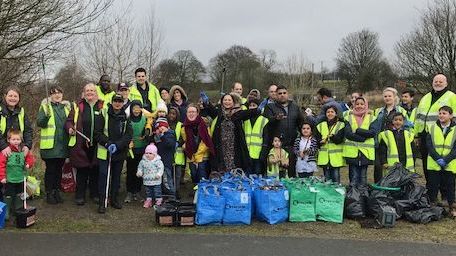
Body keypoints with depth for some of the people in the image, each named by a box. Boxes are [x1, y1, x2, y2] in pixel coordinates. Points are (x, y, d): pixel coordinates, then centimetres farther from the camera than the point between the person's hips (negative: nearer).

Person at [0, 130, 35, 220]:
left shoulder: (24, 150, 0)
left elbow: (30, 158, 13)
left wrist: (28, 164, -8)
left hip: (20, 179, 5)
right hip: (9, 179, -5)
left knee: (18, 196, 19)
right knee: (8, 197, 3)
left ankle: (18, 211, 33)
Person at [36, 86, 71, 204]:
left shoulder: (66, 107, 12)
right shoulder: (45, 106, -2)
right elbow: (39, 123, -13)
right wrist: (46, 115, -30)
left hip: (63, 145, 4)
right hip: (50, 145, -4)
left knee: (59, 169, 13)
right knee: (50, 169, 3)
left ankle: (57, 191, 25)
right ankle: (49, 193, 14)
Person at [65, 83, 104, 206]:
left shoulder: (102, 106, 9)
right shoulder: (77, 106, 7)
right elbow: (69, 121, 8)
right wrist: (70, 128, -13)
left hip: (97, 144, 1)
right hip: (81, 144, -1)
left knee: (95, 169, 9)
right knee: (82, 170, 4)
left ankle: (95, 193, 23)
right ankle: (80, 195, 15)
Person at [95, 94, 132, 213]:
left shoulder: (126, 117, 4)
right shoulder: (104, 114, -3)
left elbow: (129, 134, -3)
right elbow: (97, 132, -5)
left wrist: (117, 145, -16)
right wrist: (107, 143, -17)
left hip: (120, 152, 3)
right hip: (104, 151, -3)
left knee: (116, 175, 12)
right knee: (103, 175, -5)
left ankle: (114, 199, 25)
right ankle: (102, 202, 1)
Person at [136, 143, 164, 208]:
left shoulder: (158, 161, -10)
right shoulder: (143, 161, 2)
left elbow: (161, 168, -11)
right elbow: (140, 168, 12)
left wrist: (159, 174, -25)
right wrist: (139, 172, -5)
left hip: (156, 181, -4)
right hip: (146, 181, 4)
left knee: (157, 192, 4)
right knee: (148, 192, 15)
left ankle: (158, 201, 17)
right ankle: (148, 200, 29)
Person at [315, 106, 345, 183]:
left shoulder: (341, 125, 3)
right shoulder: (321, 125, 13)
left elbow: (339, 139, -10)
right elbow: (317, 139, 6)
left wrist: (333, 137, -29)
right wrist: (321, 141, -15)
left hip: (336, 156, -3)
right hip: (324, 156, 3)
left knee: (336, 176, -1)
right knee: (326, 178, 9)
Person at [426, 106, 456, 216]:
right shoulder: (432, 127, 5)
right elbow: (429, 145, -2)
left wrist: (446, 160, -15)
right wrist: (437, 158, -14)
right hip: (433, 164, 1)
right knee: (432, 186, 6)